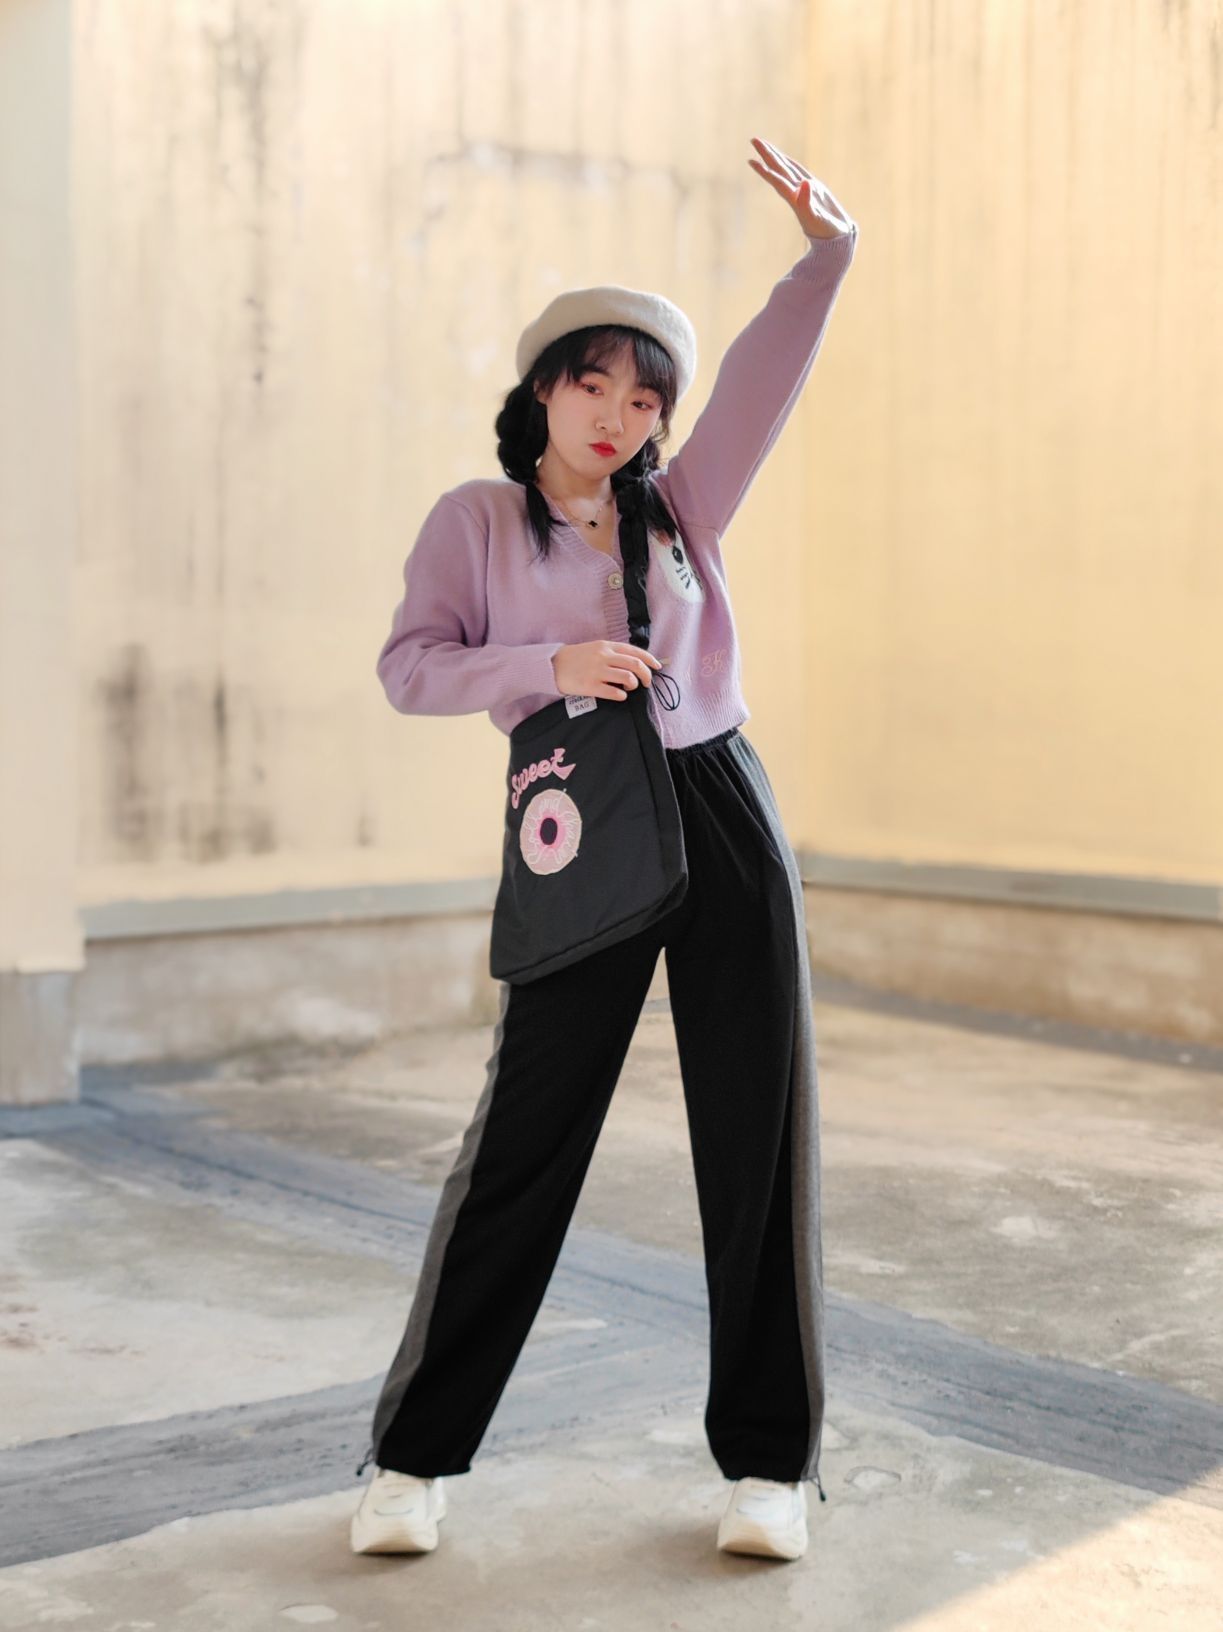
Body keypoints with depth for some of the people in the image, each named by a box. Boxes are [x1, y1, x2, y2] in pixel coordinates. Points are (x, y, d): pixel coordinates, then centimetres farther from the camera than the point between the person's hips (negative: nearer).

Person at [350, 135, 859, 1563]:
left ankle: (768, 1459, 15)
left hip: (724, 819, 3)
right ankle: (414, 1454, 12)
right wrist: (555, 665, -15)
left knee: (759, 1144, 2)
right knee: (520, 1146, -2)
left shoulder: (681, 507, 11)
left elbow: (766, 376, 1)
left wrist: (825, 245, -12)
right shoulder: (478, 518, 5)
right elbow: (408, 666, -2)